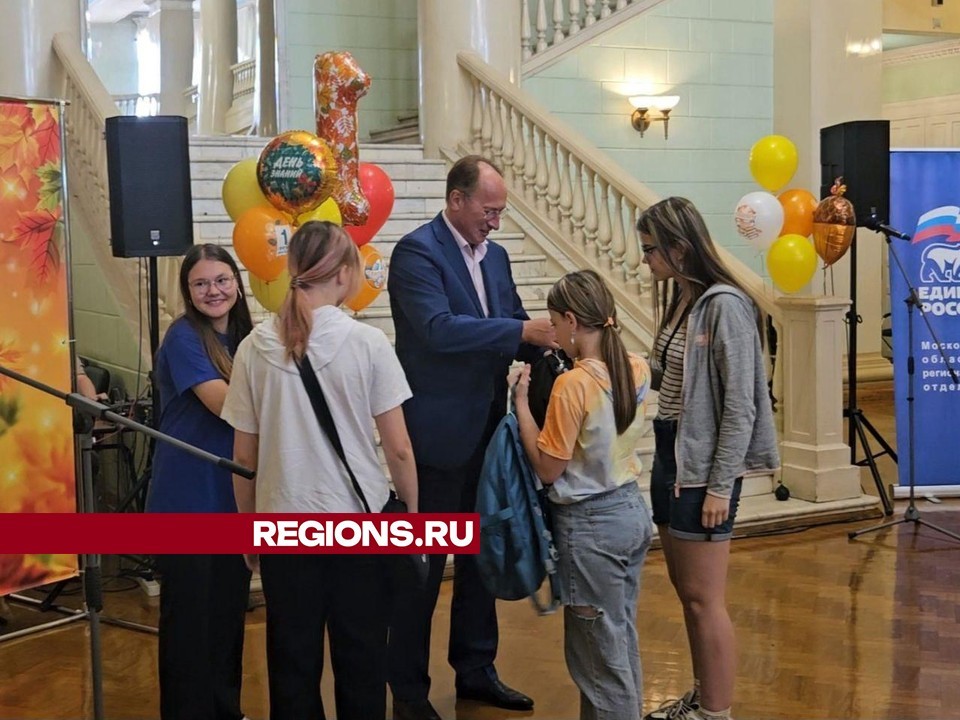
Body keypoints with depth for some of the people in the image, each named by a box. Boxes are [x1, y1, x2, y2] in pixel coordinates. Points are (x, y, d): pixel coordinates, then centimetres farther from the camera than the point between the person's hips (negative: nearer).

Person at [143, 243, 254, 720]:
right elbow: (224, 402, -22)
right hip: (187, 500, -7)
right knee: (188, 612, 1)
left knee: (230, 607, 15)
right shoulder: (183, 336, -11)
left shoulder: (245, 338, 10)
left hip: (234, 496, 7)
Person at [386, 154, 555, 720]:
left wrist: (547, 338, -8)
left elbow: (512, 332, 12)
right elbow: (437, 328, -26)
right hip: (438, 434, -8)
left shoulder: (495, 256, 11)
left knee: (481, 555, 17)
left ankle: (476, 670, 31)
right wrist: (521, 330, -27)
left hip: (487, 430, 8)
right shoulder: (417, 251, -13)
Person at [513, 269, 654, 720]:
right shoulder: (637, 369, 0)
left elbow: (548, 468, -16)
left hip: (590, 526, -8)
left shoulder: (573, 384, -22)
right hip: (632, 511, 8)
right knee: (622, 639, 20)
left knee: (598, 652, 5)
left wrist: (522, 403, -10)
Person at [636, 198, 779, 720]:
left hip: (704, 469, -9)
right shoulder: (679, 300, 10)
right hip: (670, 459, 9)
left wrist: (720, 486, -18)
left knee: (705, 599, -1)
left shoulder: (725, 305, -17)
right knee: (685, 591, 17)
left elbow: (739, 407, -18)